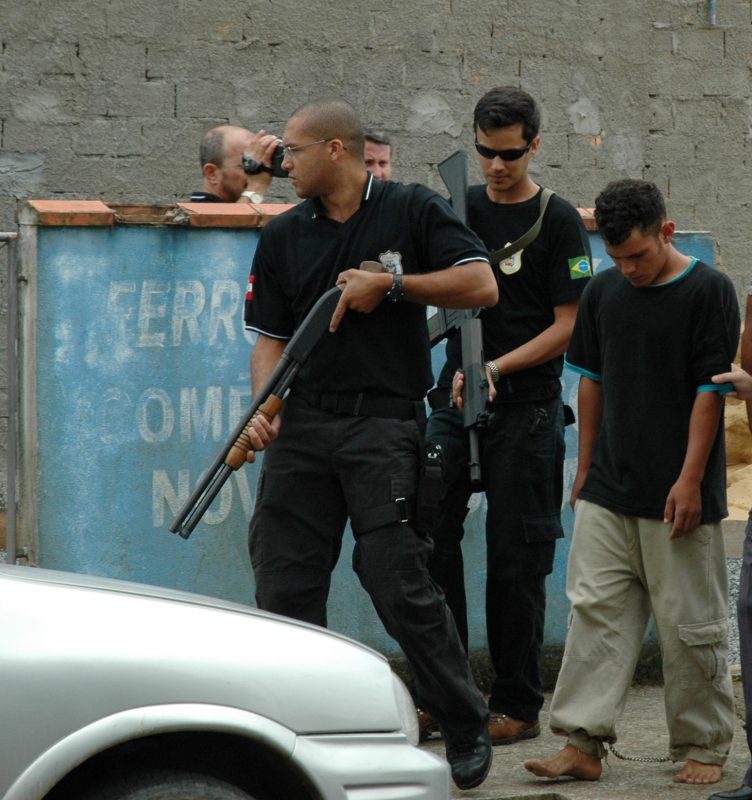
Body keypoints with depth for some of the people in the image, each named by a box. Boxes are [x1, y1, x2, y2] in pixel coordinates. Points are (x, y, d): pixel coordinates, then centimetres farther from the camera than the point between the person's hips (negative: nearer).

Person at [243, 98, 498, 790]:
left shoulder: (414, 211, 1)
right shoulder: (284, 236, 14)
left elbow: (481, 286, -5)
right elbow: (271, 336, 13)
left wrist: (391, 283, -10)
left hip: (383, 423, -5)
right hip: (302, 423, 5)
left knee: (400, 587, -9)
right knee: (285, 584, 3)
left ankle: (468, 732, 5)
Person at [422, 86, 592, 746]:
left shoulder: (558, 222, -3)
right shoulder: (458, 209, 10)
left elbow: (568, 327, -6)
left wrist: (497, 368, -16)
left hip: (524, 408, -4)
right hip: (455, 400, 4)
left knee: (515, 561, 0)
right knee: (431, 543, -1)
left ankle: (518, 705, 9)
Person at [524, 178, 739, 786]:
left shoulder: (709, 290, -7)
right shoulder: (603, 292, 9)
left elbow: (711, 389, -9)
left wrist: (690, 479, -13)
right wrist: (586, 468, 14)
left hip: (678, 493, -5)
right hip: (609, 488, 5)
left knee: (690, 624, 2)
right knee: (595, 611, 0)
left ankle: (703, 747, 13)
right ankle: (583, 742, 2)